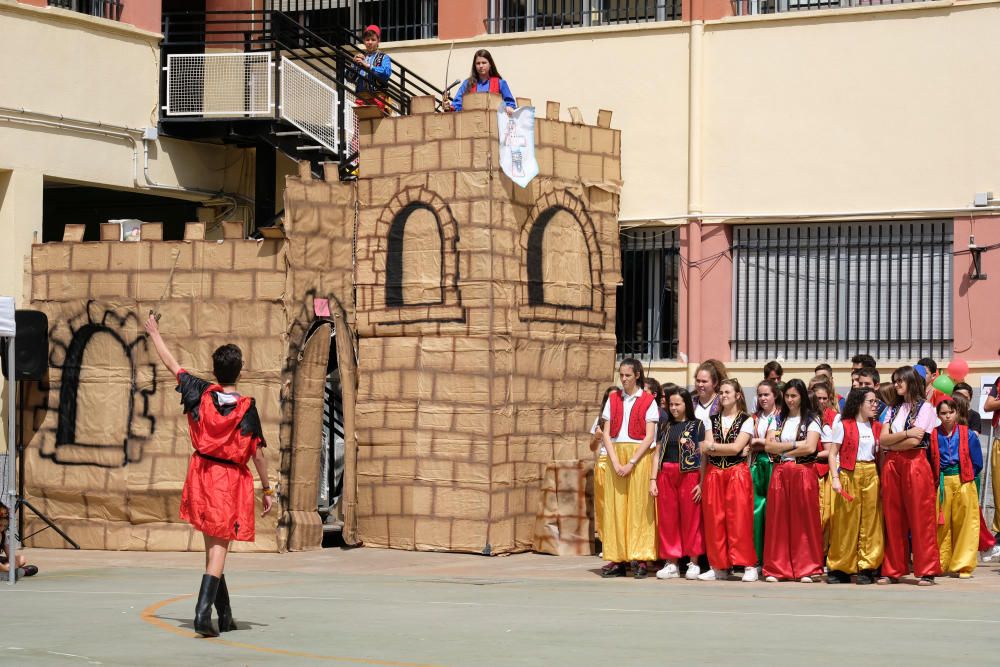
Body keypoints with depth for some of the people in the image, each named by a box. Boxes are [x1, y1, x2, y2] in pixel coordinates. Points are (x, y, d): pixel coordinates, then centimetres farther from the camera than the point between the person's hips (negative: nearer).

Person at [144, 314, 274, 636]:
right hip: (232, 481, -4)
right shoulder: (247, 408, -11)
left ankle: (225, 615, 21)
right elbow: (258, 454, -8)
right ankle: (203, 612, -16)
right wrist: (267, 490, 3)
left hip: (202, 474, 4)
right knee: (219, 549, -3)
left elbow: (172, 364, 8)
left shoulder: (200, 393, -4)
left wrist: (155, 333, 23)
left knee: (212, 546, 15)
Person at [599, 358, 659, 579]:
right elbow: (607, 434, 7)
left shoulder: (648, 401, 1)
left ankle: (640, 560, -5)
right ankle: (618, 560, 1)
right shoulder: (613, 399, 11)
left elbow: (650, 437, -5)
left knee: (638, 507, -6)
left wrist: (631, 463, -13)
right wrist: (615, 462, -7)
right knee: (615, 508, -1)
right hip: (616, 455, 3)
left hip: (639, 456, -3)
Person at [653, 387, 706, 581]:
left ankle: (693, 563, 7)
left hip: (689, 476, -4)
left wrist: (701, 483, -9)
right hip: (666, 476, 4)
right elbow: (658, 454, 13)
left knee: (690, 519, -1)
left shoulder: (696, 425, 2)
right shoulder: (666, 427, 14)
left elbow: (703, 455, -2)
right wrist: (653, 479, 4)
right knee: (667, 520, 4)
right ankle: (671, 563, 9)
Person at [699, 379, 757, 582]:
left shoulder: (746, 420, 3)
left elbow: (736, 447, -9)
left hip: (737, 473, -4)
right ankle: (719, 567, 7)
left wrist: (712, 446, -2)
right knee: (714, 521, 1)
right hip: (714, 473, 4)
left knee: (739, 519, -8)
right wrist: (731, 450, -9)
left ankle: (749, 565, -4)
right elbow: (707, 449, 0)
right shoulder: (713, 420, 13)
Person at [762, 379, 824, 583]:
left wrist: (782, 450, -4)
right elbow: (769, 446, 2)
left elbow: (810, 447, -11)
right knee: (778, 521, -1)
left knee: (804, 521, -3)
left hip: (804, 474, -3)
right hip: (780, 474, 3)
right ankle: (776, 569, 1)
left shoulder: (812, 419, 3)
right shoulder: (779, 419, 14)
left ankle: (806, 569, 1)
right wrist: (794, 445, -7)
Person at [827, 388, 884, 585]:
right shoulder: (843, 425, 0)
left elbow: (880, 454, 14)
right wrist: (835, 478, -13)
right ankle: (840, 568, 6)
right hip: (849, 474, -4)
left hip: (871, 474, 4)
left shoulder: (877, 427, 13)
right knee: (846, 522, -2)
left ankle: (866, 568, 5)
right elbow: (833, 453, -2)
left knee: (870, 522, 0)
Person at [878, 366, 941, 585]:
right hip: (891, 466, 5)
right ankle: (892, 570, 6)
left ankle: (927, 571, -4)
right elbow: (883, 439, 4)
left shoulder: (925, 408, 2)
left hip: (915, 464, -5)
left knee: (920, 518, -6)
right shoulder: (893, 409, 18)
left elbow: (914, 441, -10)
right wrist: (906, 433, -8)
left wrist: (890, 443, 0)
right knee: (893, 519, 3)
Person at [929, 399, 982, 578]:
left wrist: (964, 476, 5)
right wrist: (937, 479, 2)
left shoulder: (968, 435, 1)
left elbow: (977, 464, 6)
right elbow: (929, 463, 10)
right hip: (941, 483, 1)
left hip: (963, 483, -1)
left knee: (964, 525, -2)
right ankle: (941, 564, 12)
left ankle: (963, 566, 4)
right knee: (941, 525, 3)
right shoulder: (933, 436, 4)